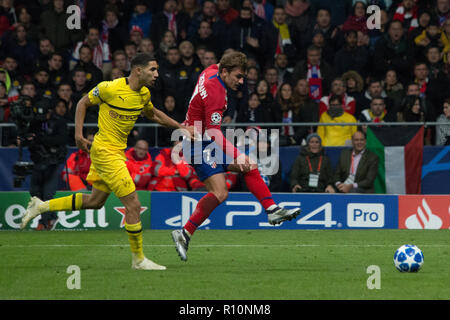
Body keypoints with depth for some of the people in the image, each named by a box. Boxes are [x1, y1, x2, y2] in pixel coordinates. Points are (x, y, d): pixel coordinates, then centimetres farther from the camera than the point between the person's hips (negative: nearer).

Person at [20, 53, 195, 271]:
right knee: (133, 204, -9)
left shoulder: (144, 94, 4)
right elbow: (83, 103, -4)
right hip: (105, 150, -9)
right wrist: (78, 133, -11)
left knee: (95, 201, 19)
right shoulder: (110, 88, -18)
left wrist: (180, 127, 17)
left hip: (117, 151, 9)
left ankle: (41, 206, 30)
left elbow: (152, 114, 25)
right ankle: (138, 259, 2)